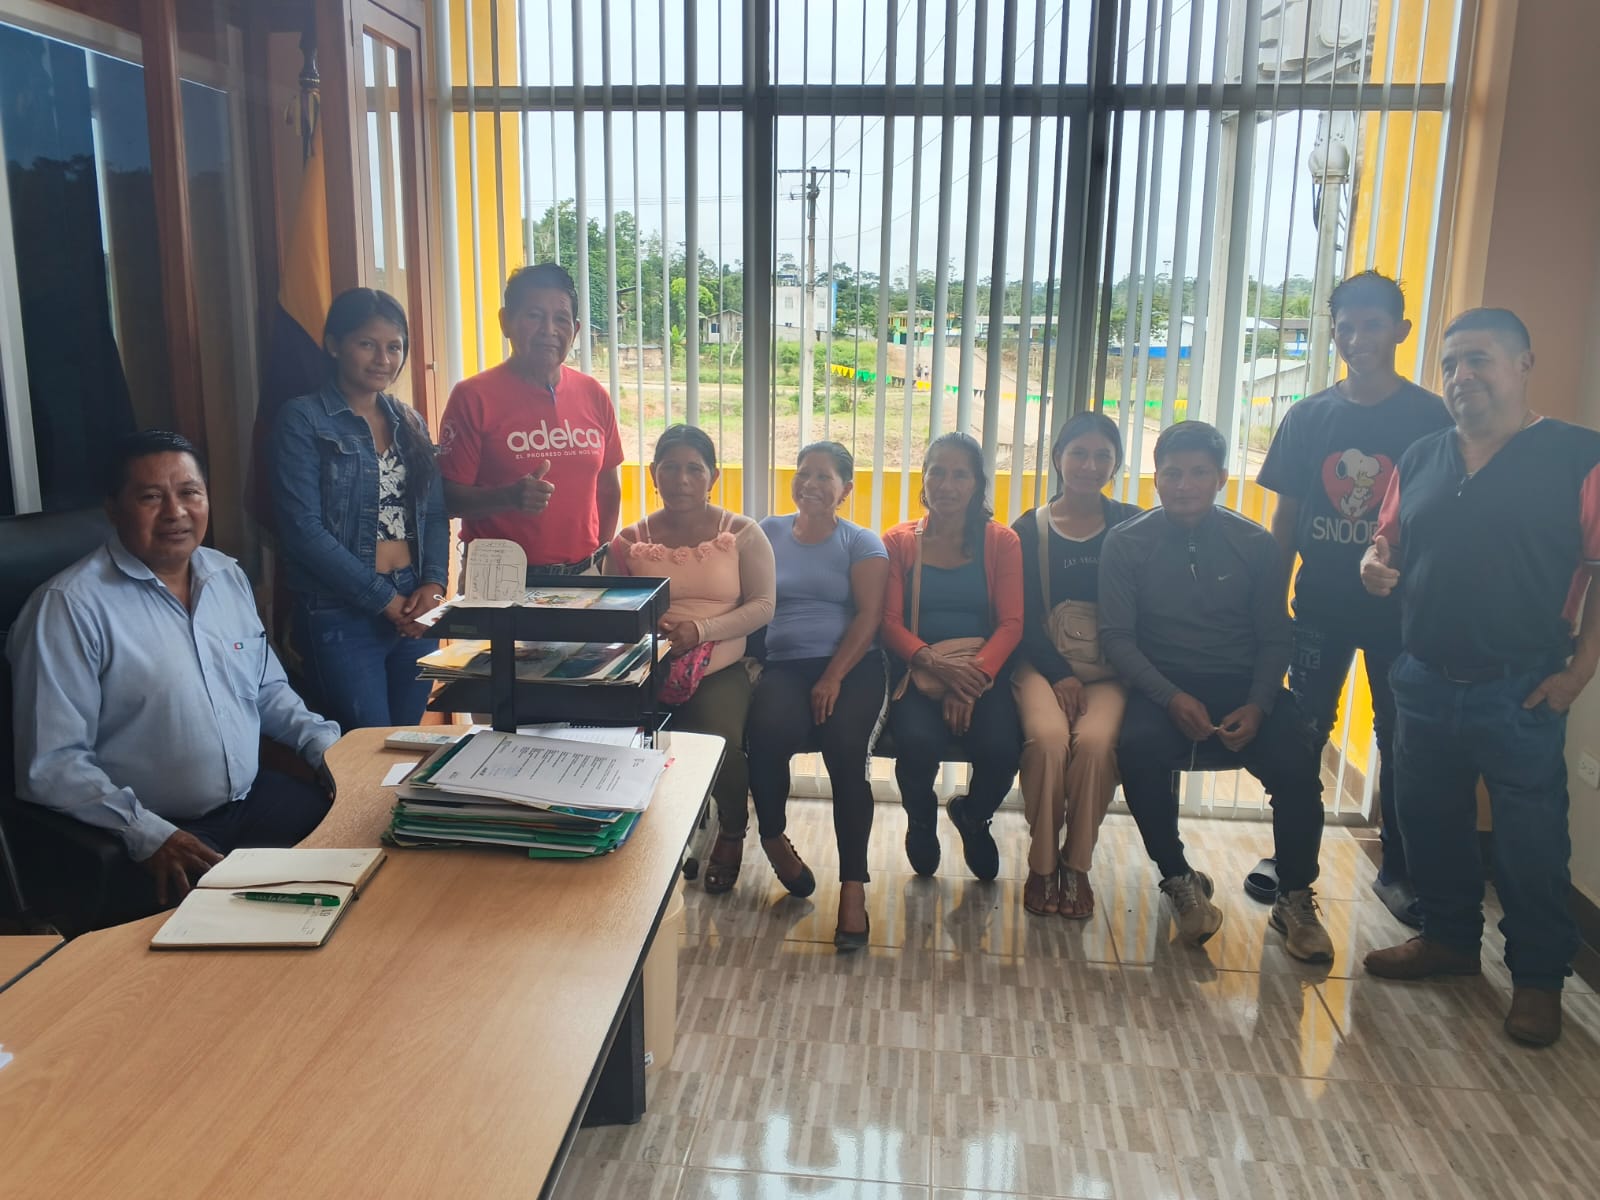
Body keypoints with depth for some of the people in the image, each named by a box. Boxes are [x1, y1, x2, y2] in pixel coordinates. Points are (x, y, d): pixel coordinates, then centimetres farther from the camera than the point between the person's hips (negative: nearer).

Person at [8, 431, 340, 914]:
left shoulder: (229, 576, 9)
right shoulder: (69, 606, -12)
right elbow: (52, 764, -15)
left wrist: (327, 745, 4)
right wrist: (149, 834, -24)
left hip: (256, 798, 7)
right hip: (150, 839, -7)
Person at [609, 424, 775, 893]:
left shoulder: (742, 534, 4)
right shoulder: (630, 540, 9)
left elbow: (762, 606, -1)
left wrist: (701, 630, -15)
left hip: (719, 669, -1)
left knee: (723, 742, -29)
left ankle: (732, 833, 6)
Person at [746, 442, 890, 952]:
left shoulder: (861, 542, 11)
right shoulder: (769, 532, 19)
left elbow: (869, 615, 0)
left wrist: (834, 677, -13)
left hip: (852, 665, -1)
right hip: (783, 665, 1)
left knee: (846, 748, -28)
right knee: (768, 730, -30)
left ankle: (853, 886, -20)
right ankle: (773, 837, -2)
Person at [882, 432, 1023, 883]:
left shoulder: (1001, 542, 6)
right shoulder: (899, 542, 7)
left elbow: (1011, 623, -2)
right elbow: (890, 622, -1)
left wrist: (973, 678, -19)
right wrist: (935, 663, -20)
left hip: (983, 670, 1)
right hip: (918, 670, 0)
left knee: (1001, 748, -28)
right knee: (918, 742, -31)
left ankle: (973, 817, 12)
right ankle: (921, 819, 8)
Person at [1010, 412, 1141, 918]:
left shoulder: (1131, 526, 9)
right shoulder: (1028, 530, 8)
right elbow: (1021, 616, 2)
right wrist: (1059, 674, -10)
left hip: (1110, 669, 0)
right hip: (1043, 663, 0)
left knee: (1095, 741, -31)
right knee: (1048, 737, -31)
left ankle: (1077, 866, -10)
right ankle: (1041, 865, -11)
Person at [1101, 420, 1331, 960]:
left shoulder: (1255, 545, 5)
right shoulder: (1126, 544, 1)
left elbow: (1274, 638, 6)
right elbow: (1117, 635, -4)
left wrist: (1257, 706, -12)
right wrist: (1172, 698, -19)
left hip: (1242, 685, 1)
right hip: (1162, 686, -1)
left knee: (1297, 760, -26)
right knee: (1138, 748, -33)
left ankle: (1294, 898, -3)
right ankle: (1180, 880, -10)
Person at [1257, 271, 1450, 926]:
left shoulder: (1430, 417, -4)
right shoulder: (1308, 417, 2)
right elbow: (1285, 518, 5)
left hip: (1400, 608, -1)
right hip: (1321, 605, 2)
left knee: (1401, 740, 8)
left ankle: (1398, 870, 24)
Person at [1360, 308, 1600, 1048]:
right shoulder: (1420, 459, 8)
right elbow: (1389, 542, 16)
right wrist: (1375, 565, -8)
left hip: (1520, 691, -5)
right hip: (1425, 682, 5)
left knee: (1530, 841, 6)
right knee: (1428, 820, 16)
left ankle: (1539, 978, 24)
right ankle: (1449, 937, 36)